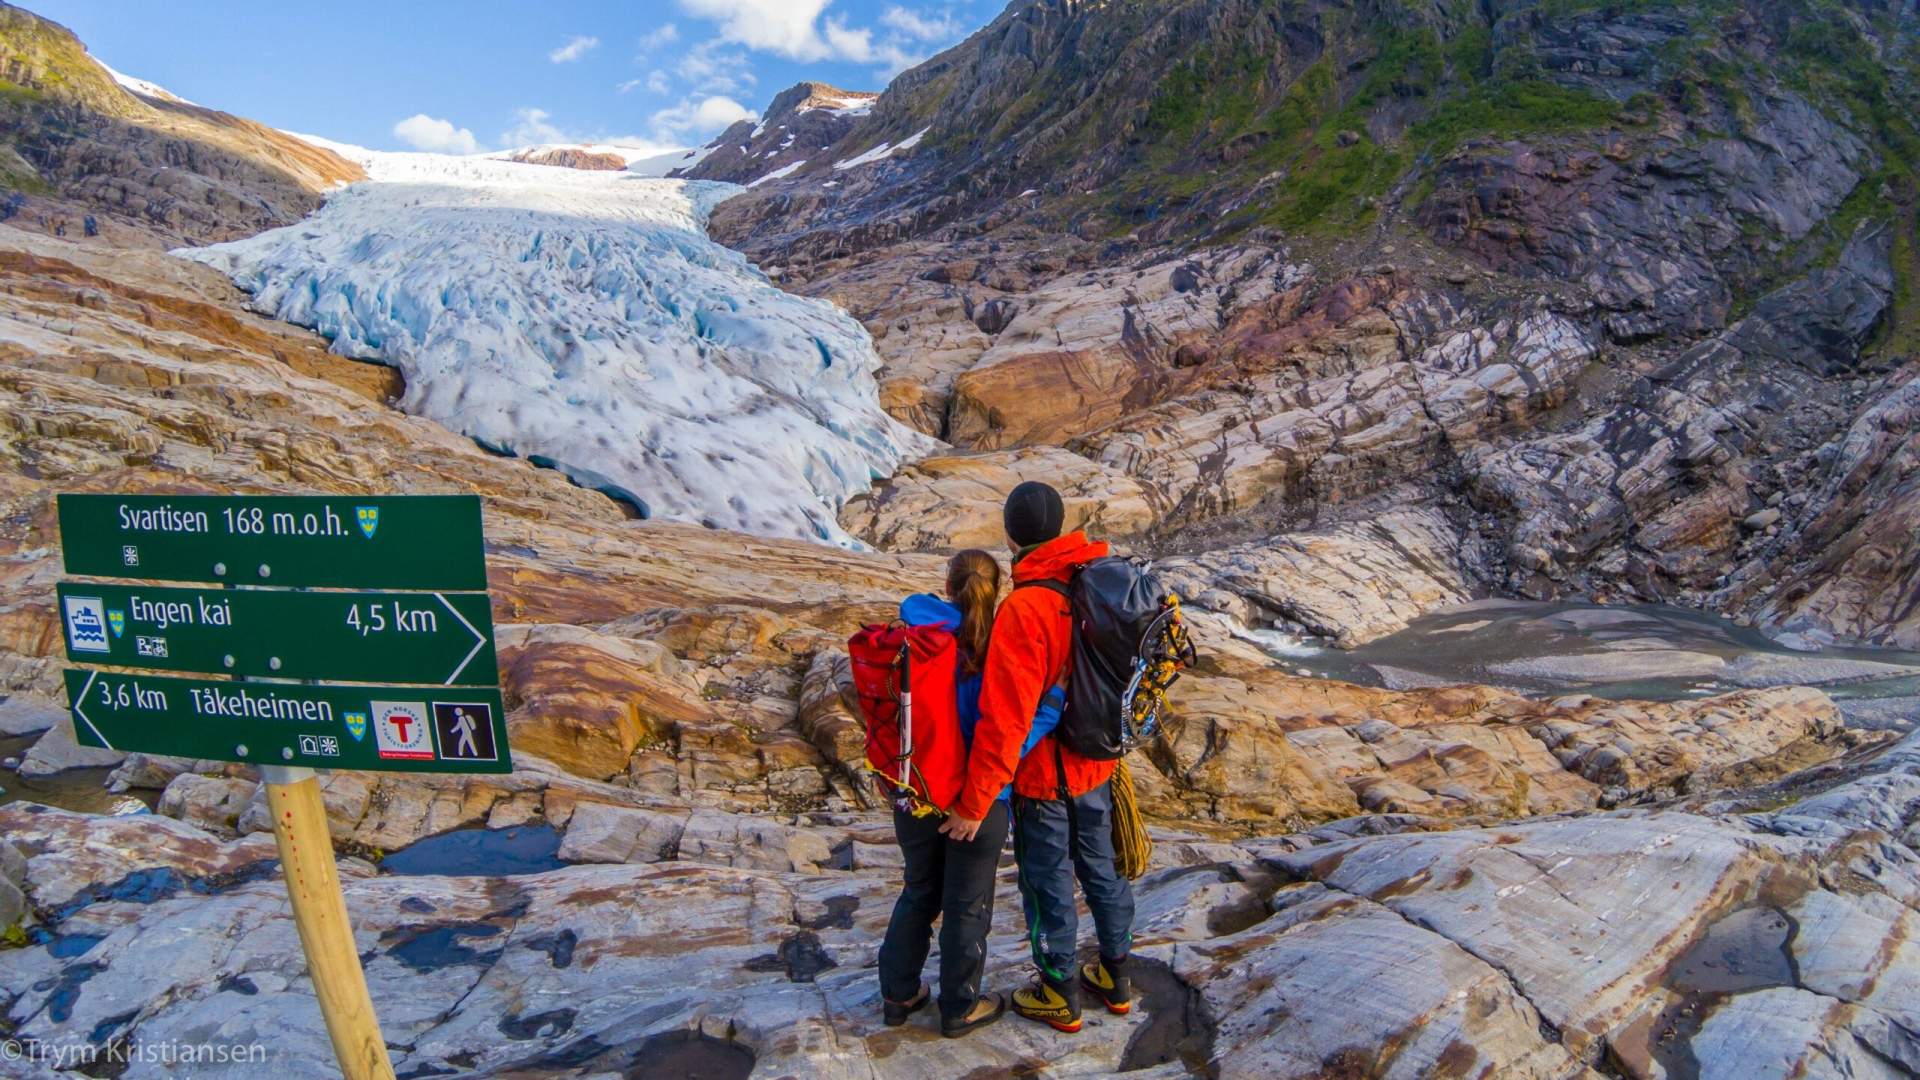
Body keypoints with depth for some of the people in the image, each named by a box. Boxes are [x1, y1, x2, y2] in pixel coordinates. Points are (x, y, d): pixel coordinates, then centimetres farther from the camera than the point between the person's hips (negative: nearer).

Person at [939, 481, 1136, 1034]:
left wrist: (974, 803, -21)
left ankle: (1060, 996, 31)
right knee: (1101, 867, 23)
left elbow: (1004, 720, -29)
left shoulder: (1024, 609, -29)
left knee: (1048, 883, 13)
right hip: (1097, 764, 7)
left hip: (1042, 774, -6)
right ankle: (1116, 977, 40)